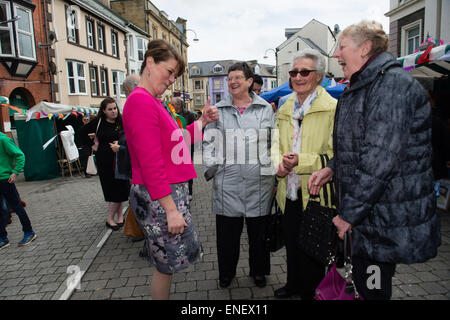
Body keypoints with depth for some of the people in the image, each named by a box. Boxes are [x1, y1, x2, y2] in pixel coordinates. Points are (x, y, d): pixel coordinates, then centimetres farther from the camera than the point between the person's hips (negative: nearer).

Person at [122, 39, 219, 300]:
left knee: (168, 261, 20)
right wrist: (171, 209, -21)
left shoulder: (153, 102, 13)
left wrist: (202, 122, 7)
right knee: (167, 263, 6)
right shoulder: (141, 101, -17)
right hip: (159, 197, -10)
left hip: (172, 191, 10)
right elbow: (150, 163, -22)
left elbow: (175, 140, 15)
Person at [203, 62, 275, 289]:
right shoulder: (218, 110, 9)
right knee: (227, 232, 9)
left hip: (259, 182, 0)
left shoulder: (265, 109, 8)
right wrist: (211, 167, -6)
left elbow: (273, 142, 8)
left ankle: (258, 271, 36)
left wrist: (273, 170, 0)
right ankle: (226, 272, 32)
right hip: (227, 183, 0)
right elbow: (209, 142, 7)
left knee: (259, 231, 13)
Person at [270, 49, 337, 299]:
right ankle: (293, 283, 44)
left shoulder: (332, 108, -10)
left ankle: (311, 292, 33)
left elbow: (335, 156, -15)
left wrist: (301, 161, -24)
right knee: (292, 244, 21)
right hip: (289, 193, 6)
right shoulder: (285, 109, 11)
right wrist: (279, 164, -6)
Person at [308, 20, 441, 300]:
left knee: (372, 288, 5)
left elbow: (380, 160, -25)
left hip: (386, 221, -9)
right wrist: (332, 168, 7)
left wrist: (349, 213, -20)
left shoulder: (393, 83, -18)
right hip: (365, 215, 9)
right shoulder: (362, 87, 15)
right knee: (364, 282, 21)